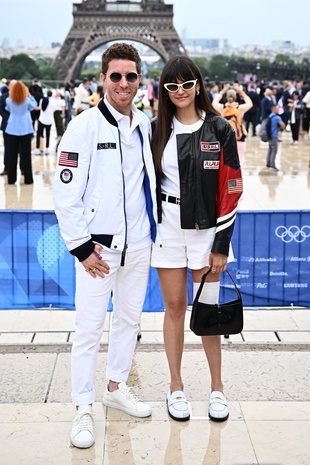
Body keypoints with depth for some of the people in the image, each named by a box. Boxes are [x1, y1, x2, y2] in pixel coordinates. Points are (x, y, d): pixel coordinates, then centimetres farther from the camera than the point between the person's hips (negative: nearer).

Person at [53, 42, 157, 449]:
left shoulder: (145, 125, 7)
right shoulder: (84, 126, -11)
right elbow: (65, 193, -12)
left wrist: (152, 229, 13)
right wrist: (81, 247, -14)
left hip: (138, 245, 6)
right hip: (97, 248, -6)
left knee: (129, 319, 17)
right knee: (89, 328, 0)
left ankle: (117, 387, 35)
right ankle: (83, 409, 14)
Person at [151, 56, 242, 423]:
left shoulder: (219, 130, -3)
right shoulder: (158, 130, 4)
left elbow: (230, 189, -5)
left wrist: (222, 244, -8)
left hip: (206, 227, -2)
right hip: (167, 226, 2)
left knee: (207, 308, 4)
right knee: (174, 306, 8)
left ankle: (217, 388, 20)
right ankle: (176, 387, 20)